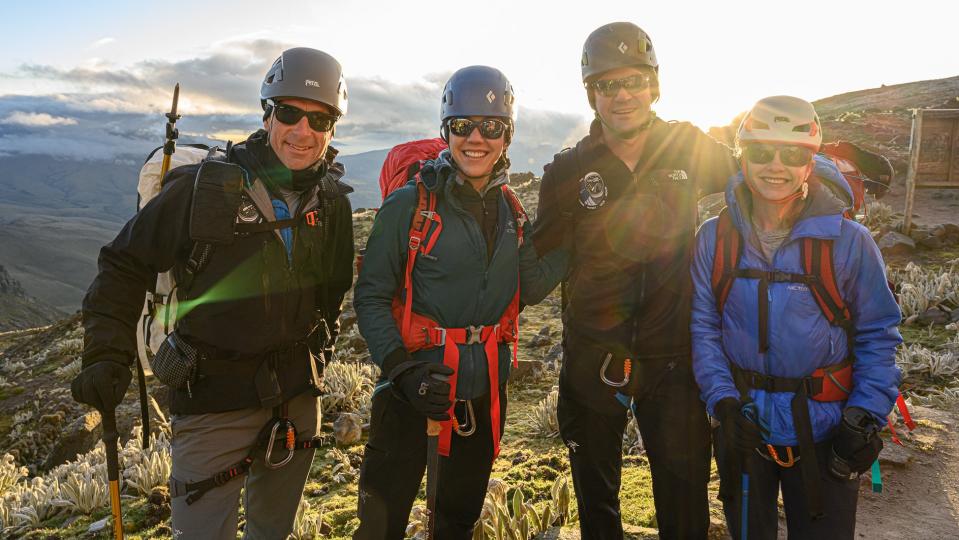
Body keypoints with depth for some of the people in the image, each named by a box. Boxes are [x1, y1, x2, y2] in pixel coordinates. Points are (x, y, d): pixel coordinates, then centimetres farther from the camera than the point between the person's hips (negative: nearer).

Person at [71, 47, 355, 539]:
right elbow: (125, 265, -8)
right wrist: (107, 354, -15)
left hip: (297, 391, 5)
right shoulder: (205, 186, -15)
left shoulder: (333, 199, -1)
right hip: (214, 397, -4)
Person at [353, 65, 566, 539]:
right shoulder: (409, 203, -11)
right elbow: (371, 297, -10)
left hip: (485, 393, 5)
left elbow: (526, 291, 5)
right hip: (414, 391, -4)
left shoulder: (509, 208, 5)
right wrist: (400, 369, -22)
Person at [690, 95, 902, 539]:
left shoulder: (848, 241, -9)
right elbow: (703, 327, -3)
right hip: (741, 427, 2)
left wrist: (866, 416, -12)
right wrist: (723, 400, -13)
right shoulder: (715, 237, -5)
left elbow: (877, 335, -3)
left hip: (823, 432, -1)